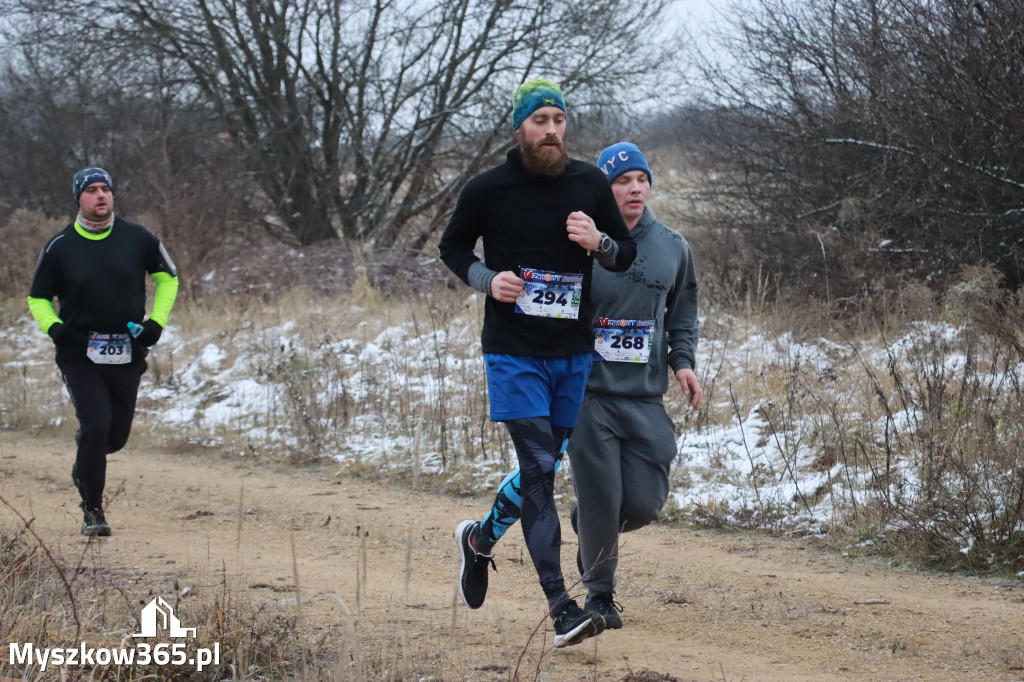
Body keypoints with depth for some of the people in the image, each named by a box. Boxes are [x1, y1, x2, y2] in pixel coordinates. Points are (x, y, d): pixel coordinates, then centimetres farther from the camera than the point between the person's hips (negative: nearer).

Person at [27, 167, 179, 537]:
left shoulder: (137, 238, 1)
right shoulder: (60, 246, -3)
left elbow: (167, 276, 16)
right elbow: (38, 298, 8)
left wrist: (156, 322, 3)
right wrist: (53, 327, -12)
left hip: (127, 353, 3)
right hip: (80, 354, -3)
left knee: (117, 435, 7)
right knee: (97, 425, -17)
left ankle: (84, 465, 43)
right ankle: (92, 510, -2)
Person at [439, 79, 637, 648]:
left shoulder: (590, 185, 2)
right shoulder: (488, 190, -4)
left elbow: (627, 254, 10)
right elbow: (453, 246, 11)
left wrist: (598, 242, -13)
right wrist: (487, 280, -9)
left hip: (574, 353, 4)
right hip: (514, 352, -4)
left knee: (546, 465, 13)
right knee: (539, 467, -13)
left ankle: (481, 538, 41)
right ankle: (560, 604, -16)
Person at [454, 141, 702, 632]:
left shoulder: (672, 248, 7)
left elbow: (682, 314, 20)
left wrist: (682, 361, 3)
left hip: (646, 398, 3)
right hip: (588, 394, -3)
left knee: (644, 504, -3)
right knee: (600, 499, -6)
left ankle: (589, 527, 32)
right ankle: (599, 591, 19)